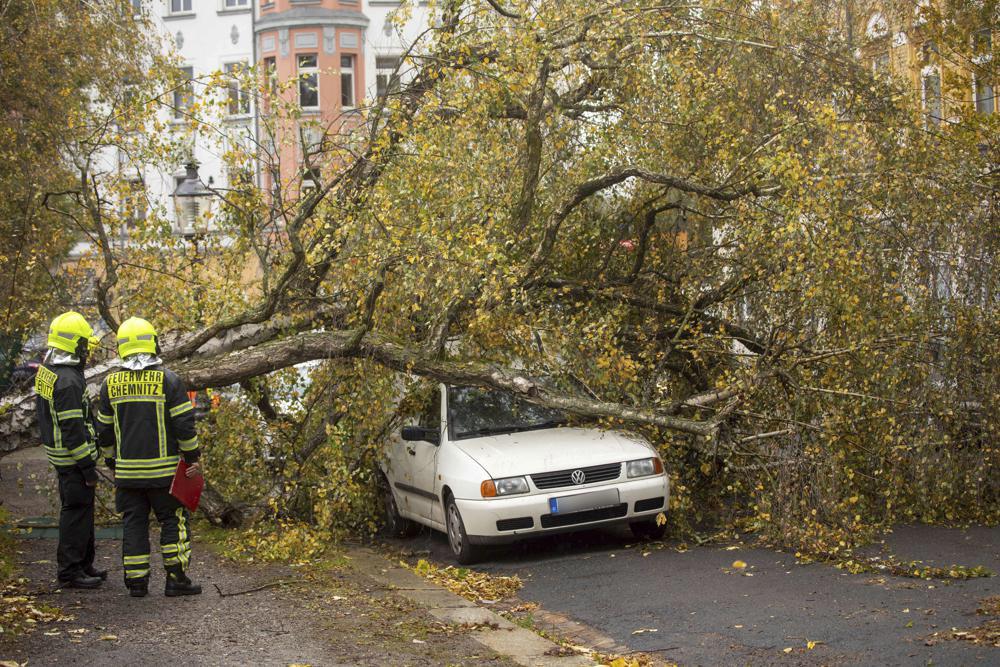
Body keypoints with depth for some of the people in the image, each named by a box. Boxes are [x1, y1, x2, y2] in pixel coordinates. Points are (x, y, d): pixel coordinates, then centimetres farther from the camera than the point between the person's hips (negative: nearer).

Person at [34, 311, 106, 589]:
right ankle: (70, 571, 6)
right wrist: (88, 467, -19)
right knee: (76, 511, -1)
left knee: (81, 509, 18)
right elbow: (72, 429, -24)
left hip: (57, 450, 10)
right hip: (72, 457, -10)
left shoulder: (47, 370, 8)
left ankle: (84, 564, 28)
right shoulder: (67, 381, -24)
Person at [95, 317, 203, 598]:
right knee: (173, 522, 6)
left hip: (127, 471, 3)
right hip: (163, 470, -3)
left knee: (134, 524, 10)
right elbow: (184, 424, -10)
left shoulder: (111, 384, 3)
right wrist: (193, 458, 0)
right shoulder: (168, 380, -9)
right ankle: (176, 579, 4)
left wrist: (112, 462, 21)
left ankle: (136, 582, 11)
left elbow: (105, 430, 10)